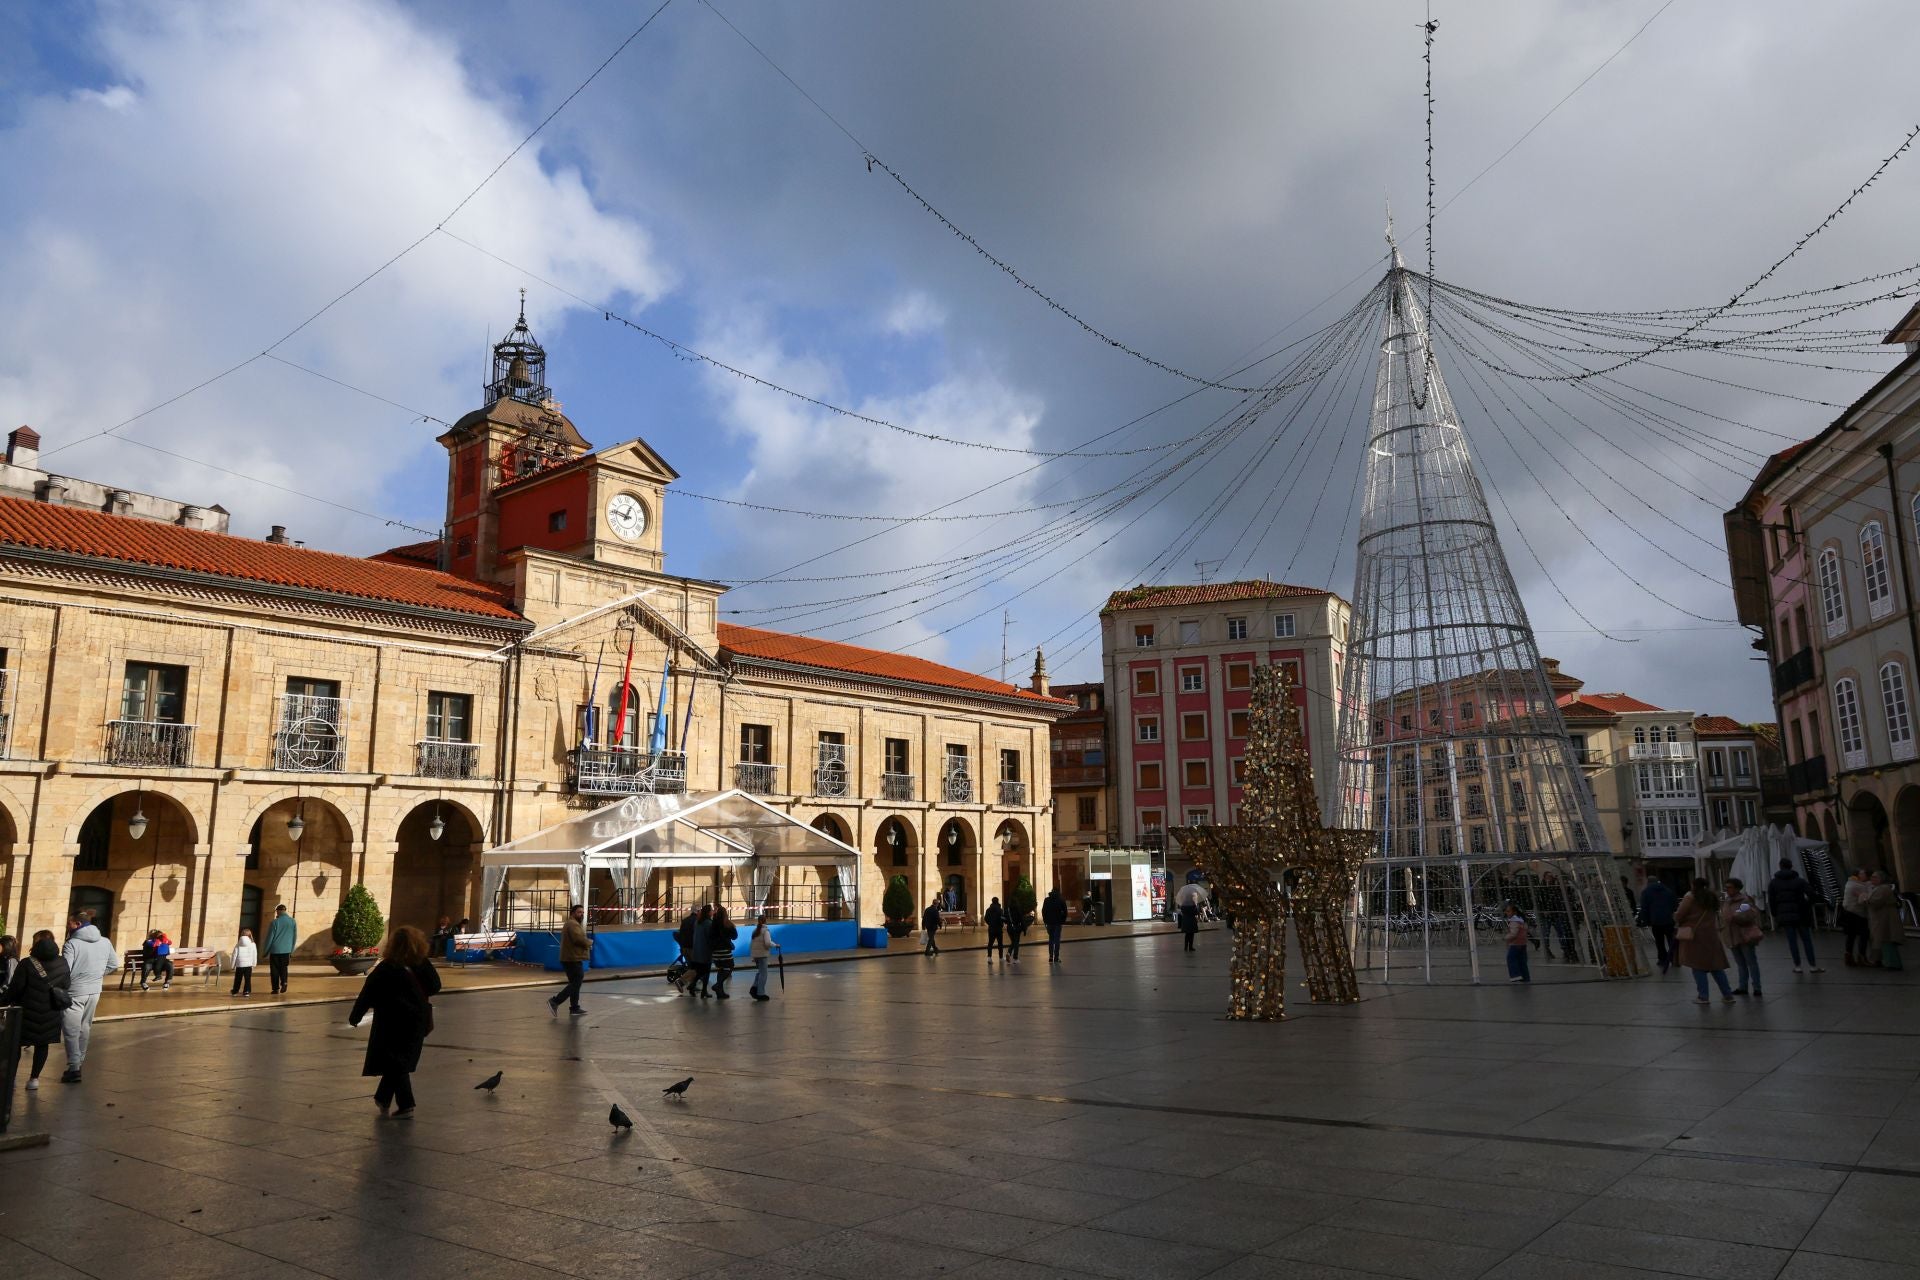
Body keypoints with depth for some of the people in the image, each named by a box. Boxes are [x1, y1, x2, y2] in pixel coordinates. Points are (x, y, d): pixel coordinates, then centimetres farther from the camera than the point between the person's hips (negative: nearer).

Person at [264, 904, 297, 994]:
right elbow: (295, 937, 9)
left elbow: (269, 938, -5)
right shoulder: (293, 922, 3)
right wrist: (291, 951, 19)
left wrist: (266, 952, 5)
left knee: (274, 970, 7)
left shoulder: (275, 922, -9)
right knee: (283, 968, 14)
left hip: (275, 950, -3)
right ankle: (284, 982, -9)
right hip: (286, 950, 3)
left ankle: (276, 988, 5)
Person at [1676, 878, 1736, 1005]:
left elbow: (1679, 916, -8)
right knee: (1716, 966, 13)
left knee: (1698, 967, 1)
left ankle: (1703, 996, 1)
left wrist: (1676, 919, 13)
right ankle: (1727, 994, 16)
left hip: (1694, 936, -5)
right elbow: (1716, 916, 13)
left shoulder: (1690, 898, -8)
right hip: (1712, 935, 5)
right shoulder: (1713, 898, 11)